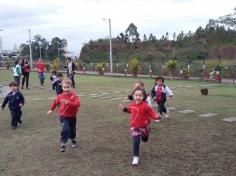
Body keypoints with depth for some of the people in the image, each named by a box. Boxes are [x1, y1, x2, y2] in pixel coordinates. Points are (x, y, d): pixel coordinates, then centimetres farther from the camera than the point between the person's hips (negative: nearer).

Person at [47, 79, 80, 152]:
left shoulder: (74, 96, -15)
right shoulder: (60, 96, -5)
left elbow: (77, 104, -31)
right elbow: (55, 102, 15)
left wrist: (68, 103, -41)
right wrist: (51, 109, 20)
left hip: (72, 117, 0)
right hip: (63, 117, 0)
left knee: (72, 130, 20)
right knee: (65, 130, -19)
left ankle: (73, 139, 50)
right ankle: (62, 144, -11)